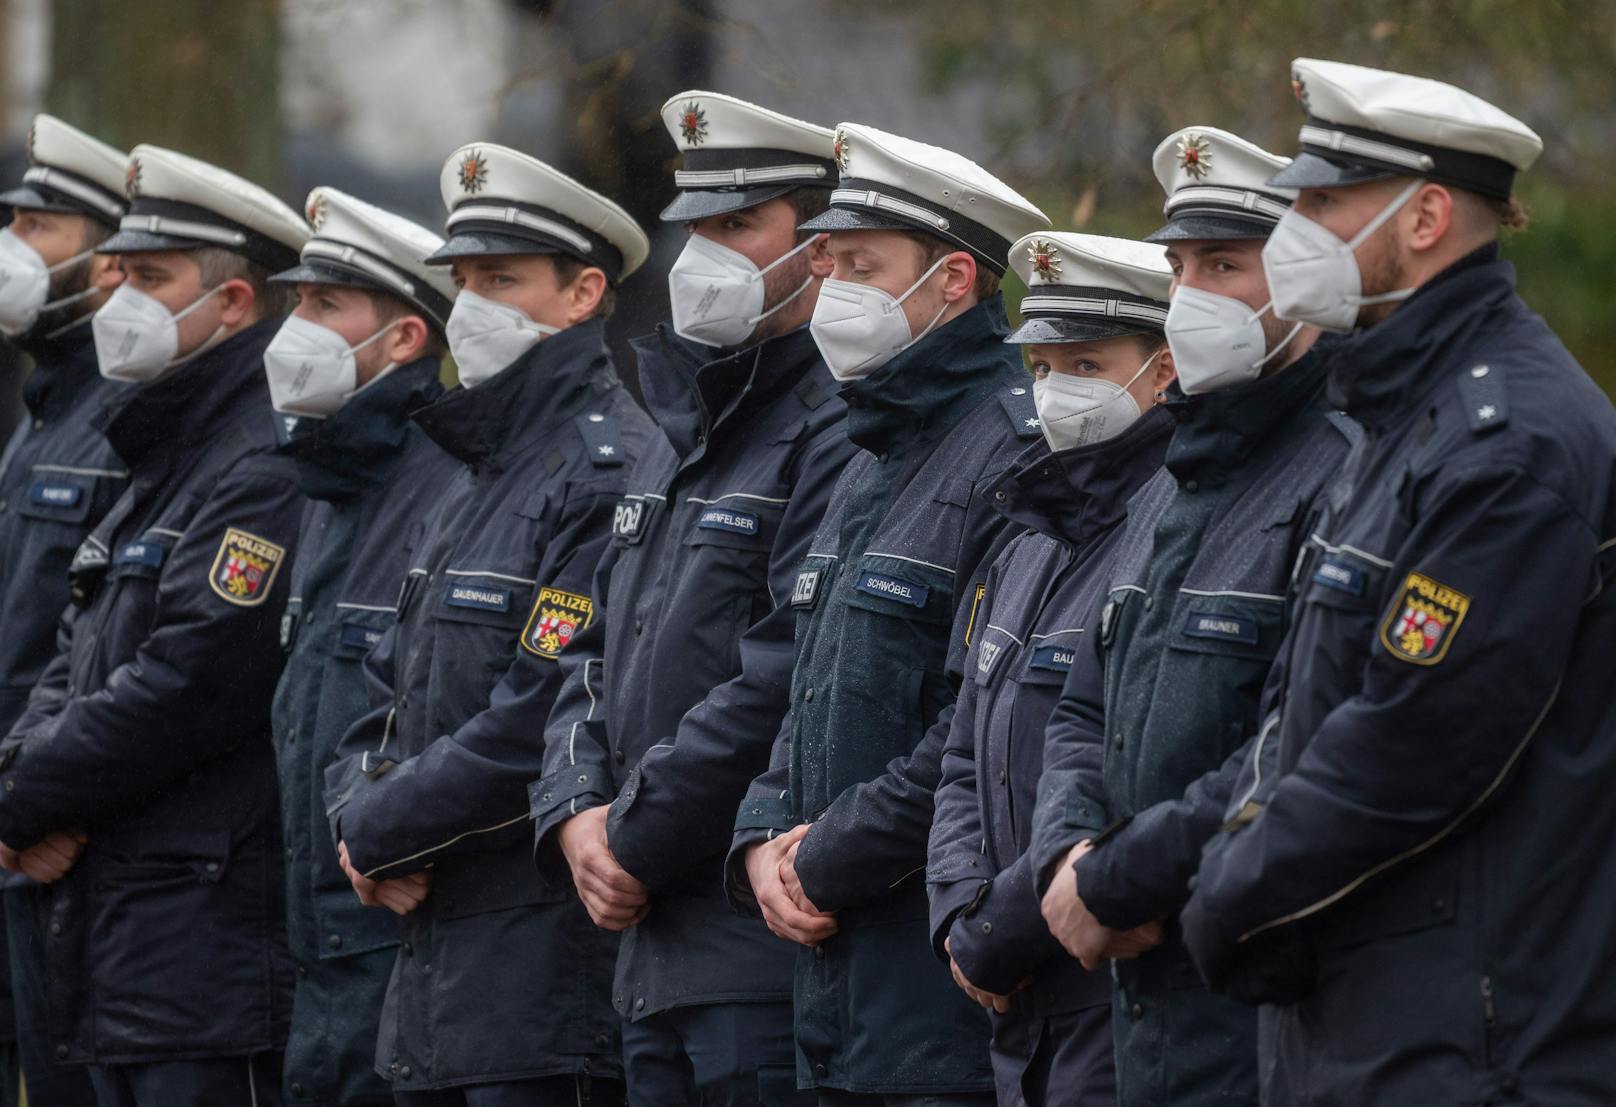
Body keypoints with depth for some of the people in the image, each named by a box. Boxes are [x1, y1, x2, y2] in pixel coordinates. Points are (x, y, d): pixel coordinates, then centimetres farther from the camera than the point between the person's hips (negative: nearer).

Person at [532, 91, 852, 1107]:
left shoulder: (835, 442, -12)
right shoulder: (681, 442, 20)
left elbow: (780, 688, -20)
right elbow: (594, 662, 21)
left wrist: (636, 841, -13)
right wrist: (578, 817, 2)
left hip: (766, 940, -9)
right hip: (655, 951, 9)